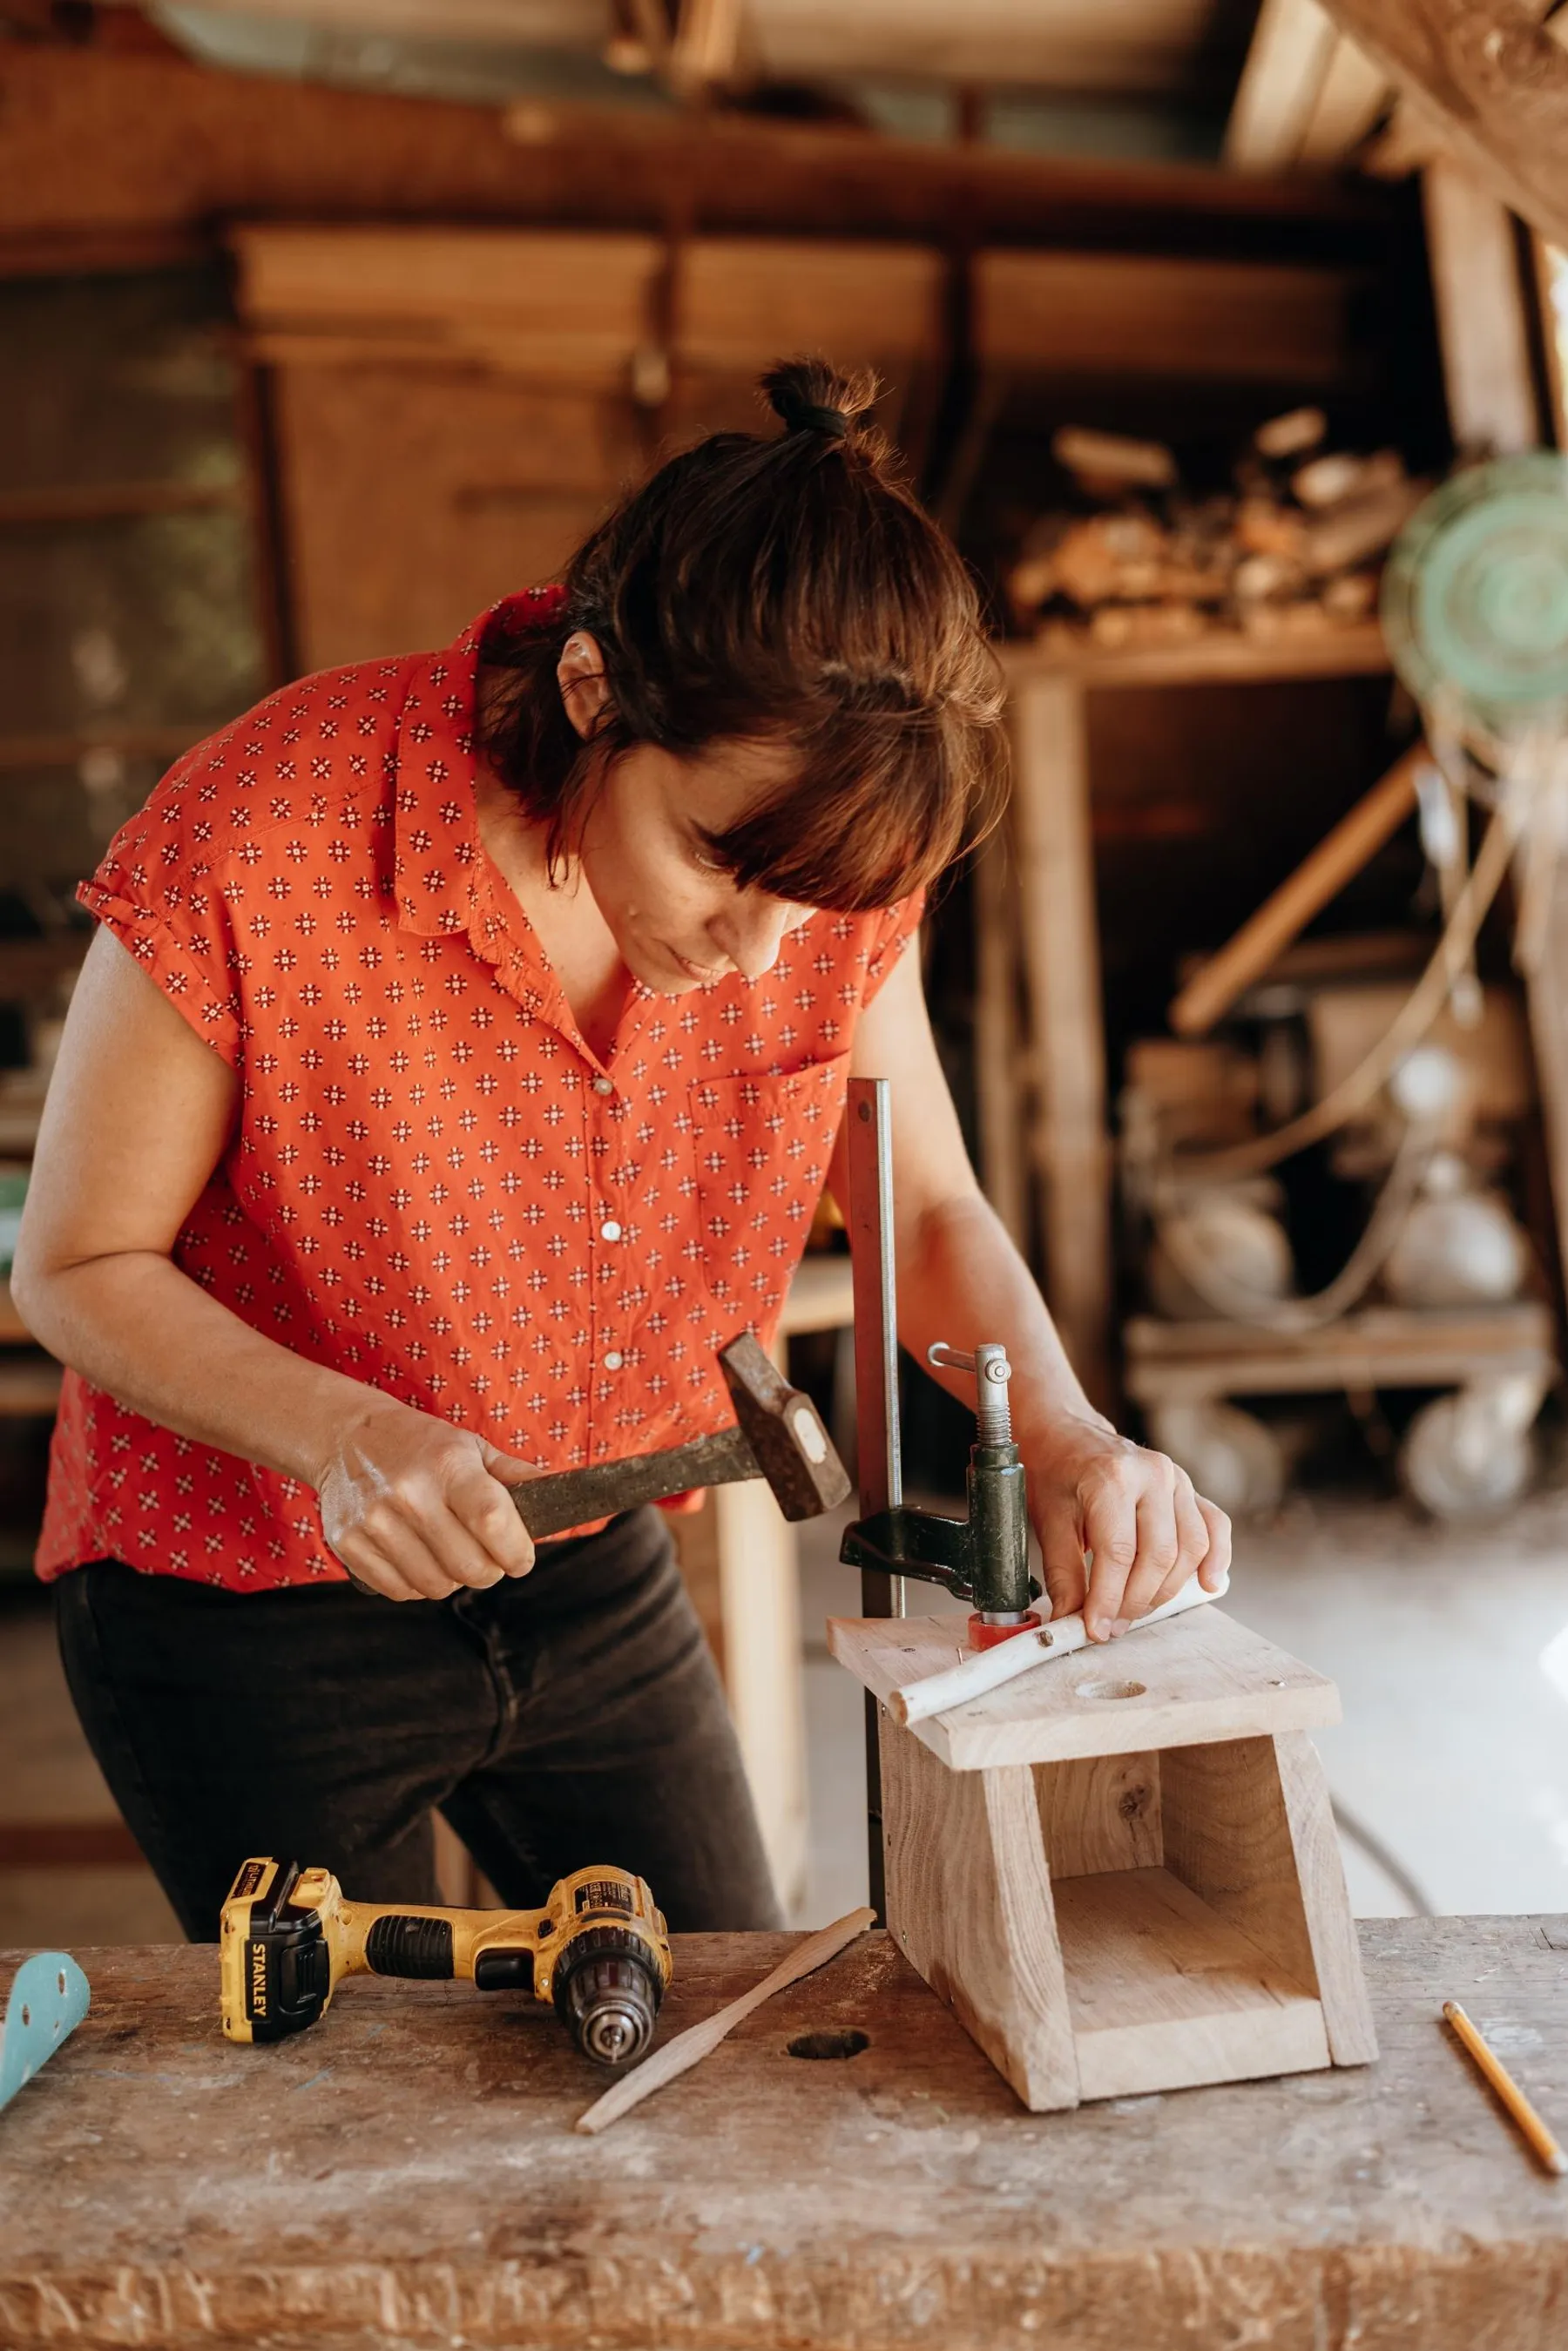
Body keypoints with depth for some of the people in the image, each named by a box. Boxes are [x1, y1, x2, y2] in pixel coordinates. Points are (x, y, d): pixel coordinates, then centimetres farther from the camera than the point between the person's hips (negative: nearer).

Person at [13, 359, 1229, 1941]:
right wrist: (341, 1436, -32)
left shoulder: (824, 853, -15)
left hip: (589, 1573, 4)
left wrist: (1064, 1436, -21)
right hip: (246, 1610, -3)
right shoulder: (258, 847, -28)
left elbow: (930, 1211, -2)